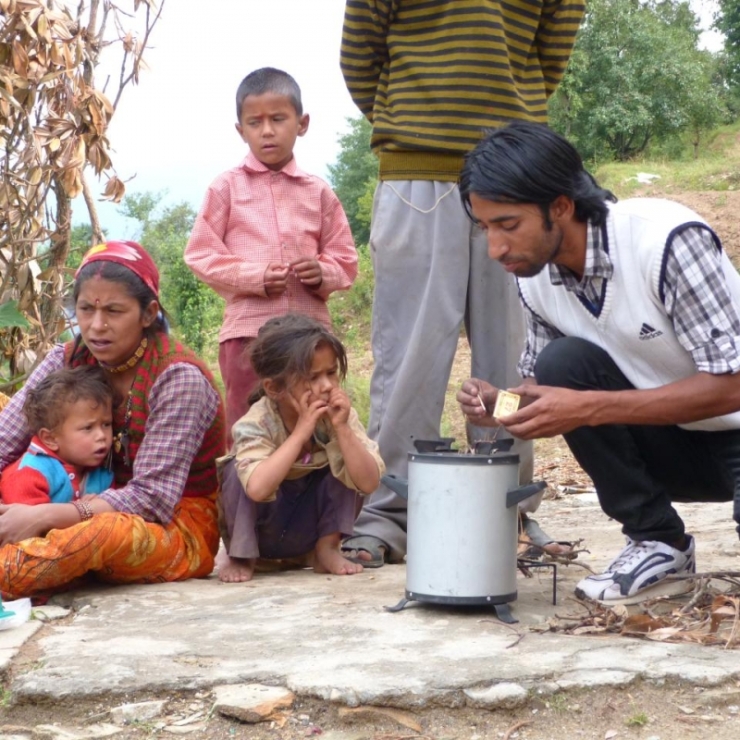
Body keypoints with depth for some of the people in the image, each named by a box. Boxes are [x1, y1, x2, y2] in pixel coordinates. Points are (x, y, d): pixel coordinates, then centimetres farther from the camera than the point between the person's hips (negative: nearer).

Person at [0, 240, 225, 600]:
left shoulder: (178, 377, -18)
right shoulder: (69, 361, -2)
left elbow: (152, 498, -21)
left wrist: (44, 516, -32)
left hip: (179, 529, -6)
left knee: (106, 532, -38)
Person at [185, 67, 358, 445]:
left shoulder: (318, 192, 8)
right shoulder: (227, 188, 4)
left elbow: (345, 260, 11)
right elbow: (201, 254, 0)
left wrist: (323, 273, -12)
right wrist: (254, 276, -13)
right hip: (247, 328, -2)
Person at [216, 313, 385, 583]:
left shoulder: (338, 415, -15)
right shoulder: (257, 423, -27)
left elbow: (368, 483, -23)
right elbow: (258, 488, -46)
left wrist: (342, 429, -33)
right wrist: (300, 432, -41)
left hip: (307, 529, 3)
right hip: (257, 530, -3)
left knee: (341, 464, -19)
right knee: (240, 472, -31)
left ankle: (326, 550, -4)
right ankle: (239, 556, -8)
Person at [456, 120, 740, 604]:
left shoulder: (667, 240, -26)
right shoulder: (535, 277, -7)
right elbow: (549, 388, 4)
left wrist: (589, 409, -31)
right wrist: (503, 404, -19)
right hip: (672, 440, 6)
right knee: (562, 365, -21)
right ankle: (659, 545, -8)